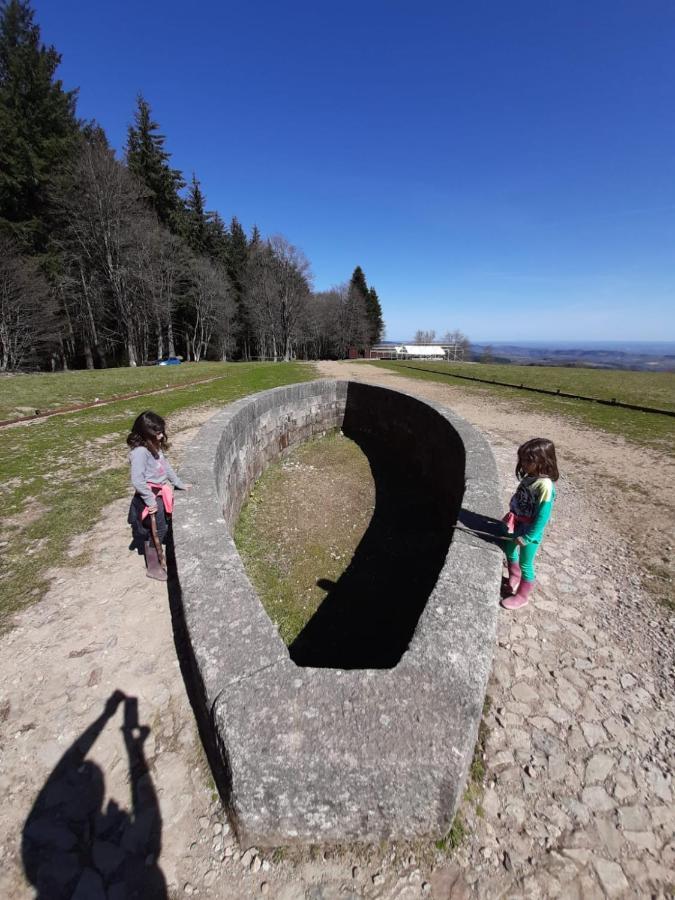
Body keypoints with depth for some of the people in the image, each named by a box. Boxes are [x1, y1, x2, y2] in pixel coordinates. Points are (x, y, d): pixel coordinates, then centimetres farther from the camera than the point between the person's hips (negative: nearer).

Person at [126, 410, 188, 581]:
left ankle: (159, 559, 36)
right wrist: (150, 500, -22)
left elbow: (166, 466, 17)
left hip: (161, 493, 9)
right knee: (155, 532, 4)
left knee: (163, 528, 18)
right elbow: (137, 480, -26)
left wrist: (179, 484, 22)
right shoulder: (140, 452, -22)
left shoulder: (155, 447, 6)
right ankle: (153, 568, 20)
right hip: (151, 496, -9)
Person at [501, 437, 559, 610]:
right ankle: (514, 578, 51)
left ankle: (522, 596, 31)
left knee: (525, 564, 9)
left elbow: (543, 516, -24)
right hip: (516, 525, 8)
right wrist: (511, 515, 4)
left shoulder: (545, 485, -26)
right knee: (509, 551, 26)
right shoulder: (528, 477, -3)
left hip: (530, 531, -8)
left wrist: (528, 537, -21)